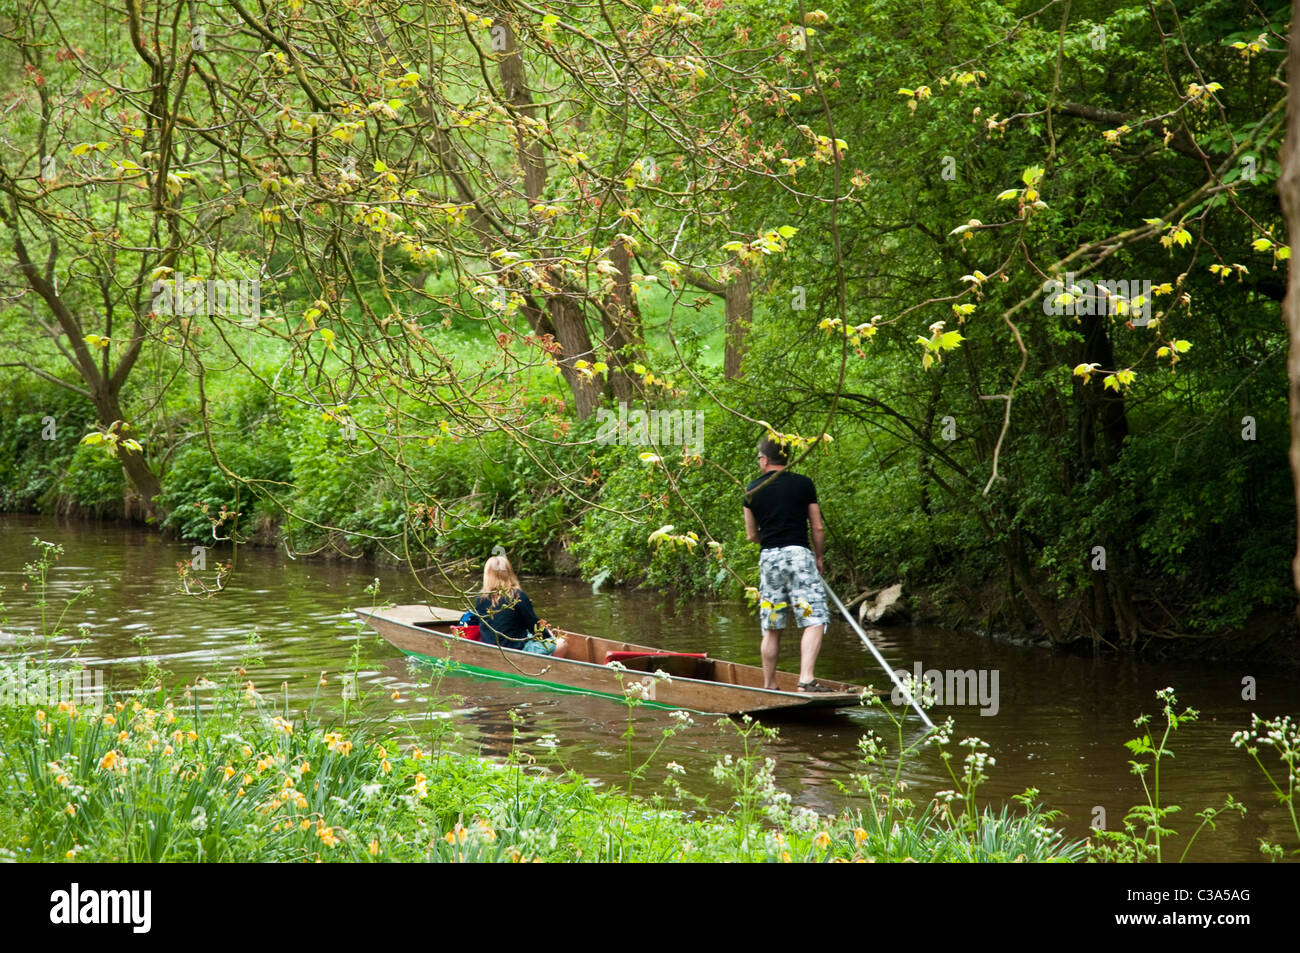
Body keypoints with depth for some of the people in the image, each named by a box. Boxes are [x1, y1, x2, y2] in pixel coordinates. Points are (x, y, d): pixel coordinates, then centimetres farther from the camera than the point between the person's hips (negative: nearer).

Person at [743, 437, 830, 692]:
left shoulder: (752, 491, 7)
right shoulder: (803, 484, 2)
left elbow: (752, 535, 14)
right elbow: (818, 528, 3)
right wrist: (819, 557, 18)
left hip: (768, 557, 3)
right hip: (799, 554, -3)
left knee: (771, 628, 10)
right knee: (814, 621, -6)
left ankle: (769, 685, 15)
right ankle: (806, 679, -21)